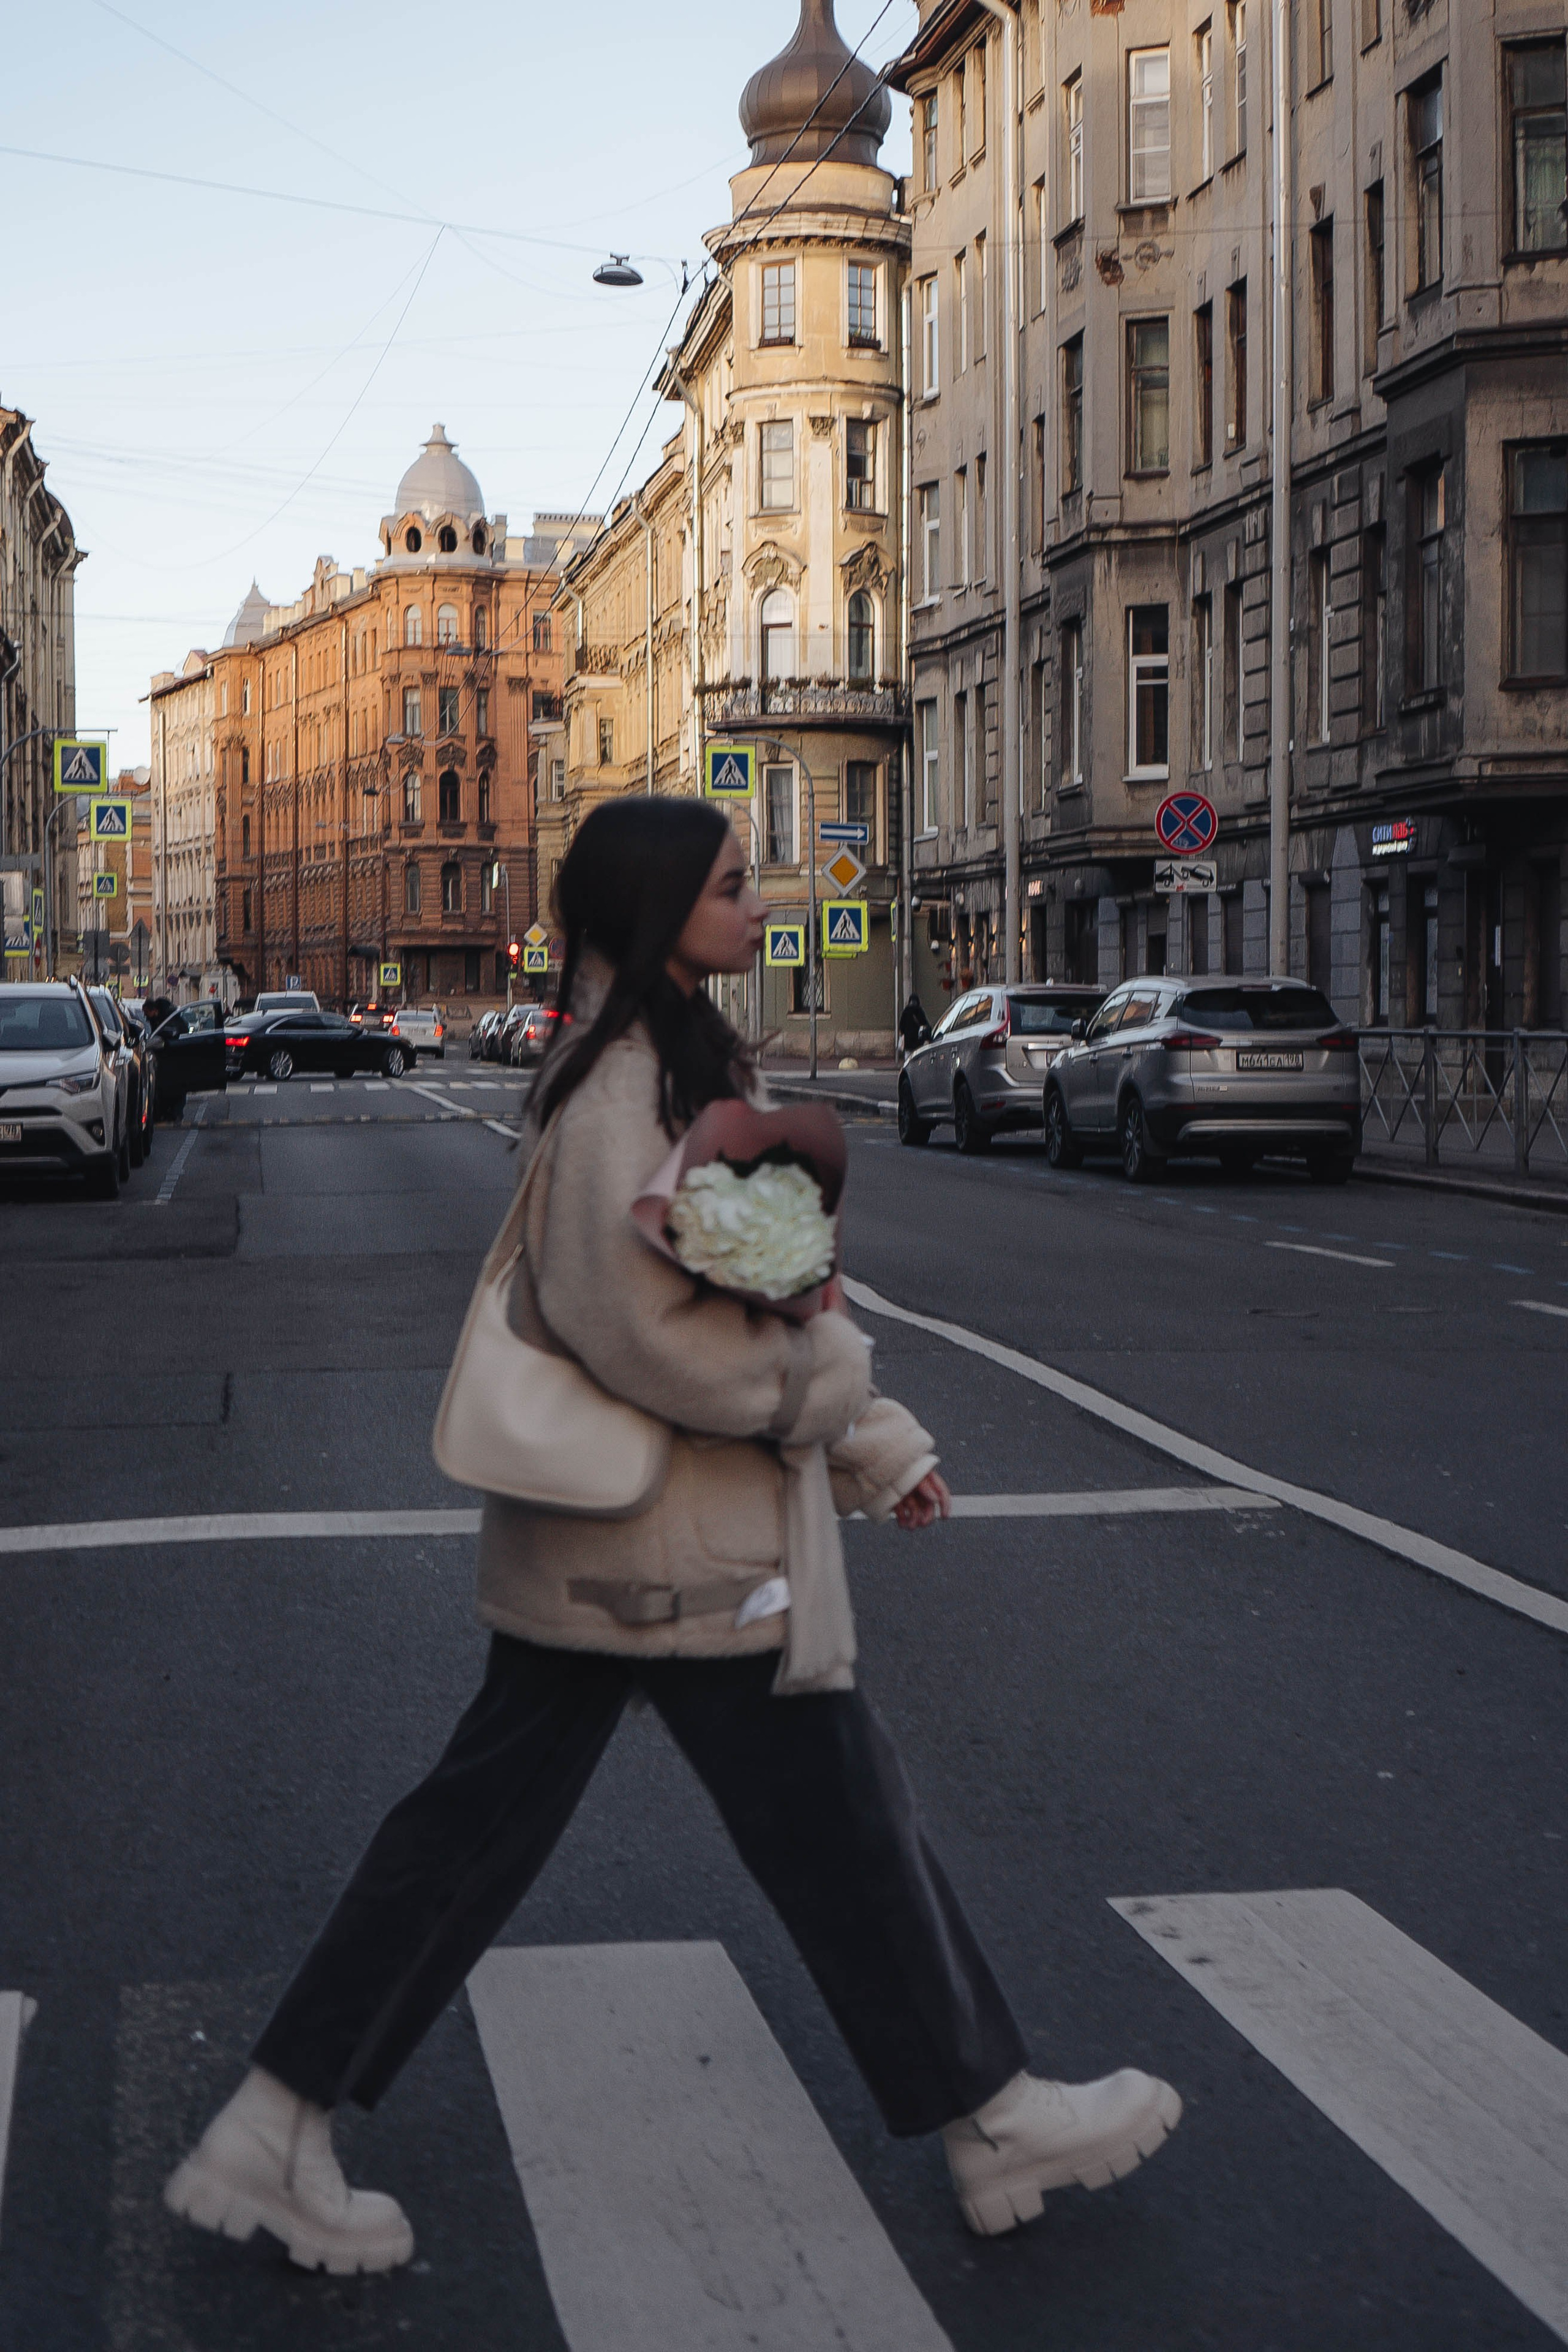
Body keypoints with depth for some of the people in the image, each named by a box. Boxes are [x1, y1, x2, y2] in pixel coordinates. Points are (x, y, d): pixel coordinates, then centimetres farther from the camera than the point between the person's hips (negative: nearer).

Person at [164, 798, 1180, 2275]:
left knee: (480, 1822, 12)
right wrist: (832, 1379, -14)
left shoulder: (676, 1062, 14)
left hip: (590, 1545, 10)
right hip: (689, 1548, -10)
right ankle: (990, 2117, 23)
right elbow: (637, 1324, -27)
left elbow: (733, 1294, 20)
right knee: (839, 1826, 6)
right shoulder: (620, 1088, -19)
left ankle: (275, 2135, 17)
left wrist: (874, 1444, 17)